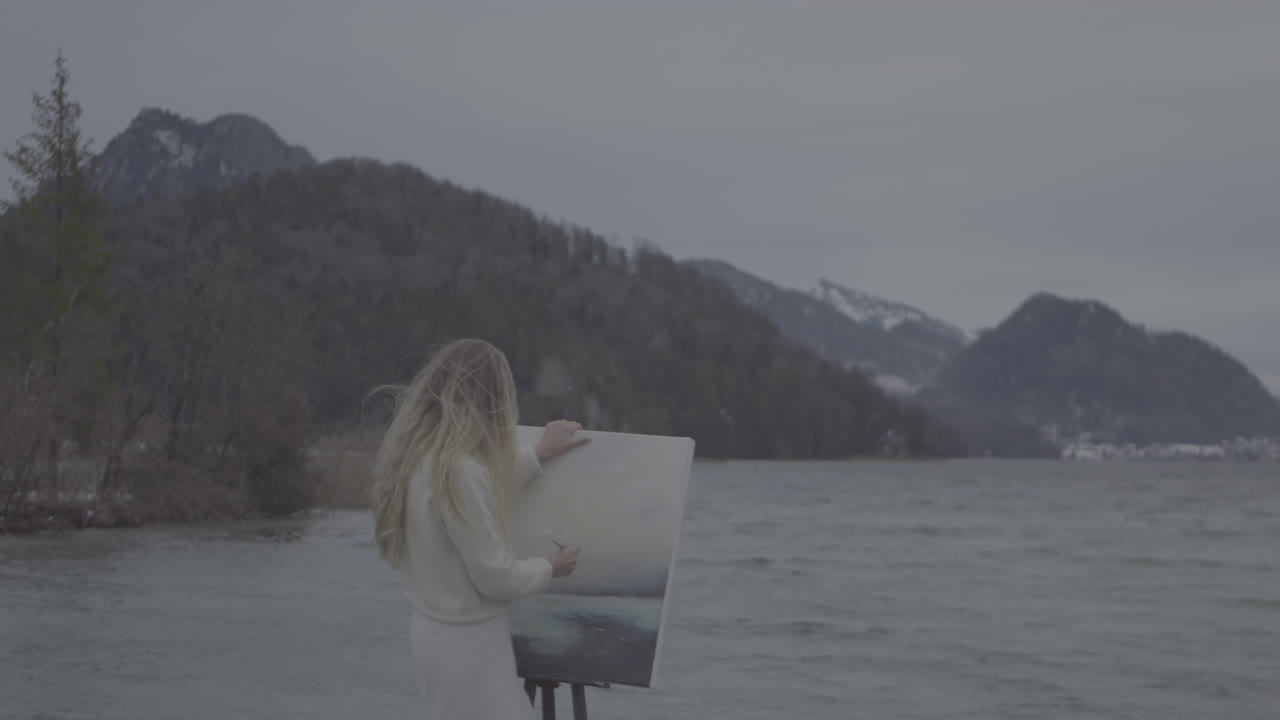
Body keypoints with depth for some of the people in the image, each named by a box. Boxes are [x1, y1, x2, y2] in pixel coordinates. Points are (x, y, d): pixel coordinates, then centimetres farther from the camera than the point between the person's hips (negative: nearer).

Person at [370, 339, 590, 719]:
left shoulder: (413, 459, 2)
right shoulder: (458, 471, -26)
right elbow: (495, 578, -20)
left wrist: (538, 455, 28)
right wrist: (549, 567, -1)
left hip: (436, 633, 9)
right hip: (469, 646, -9)